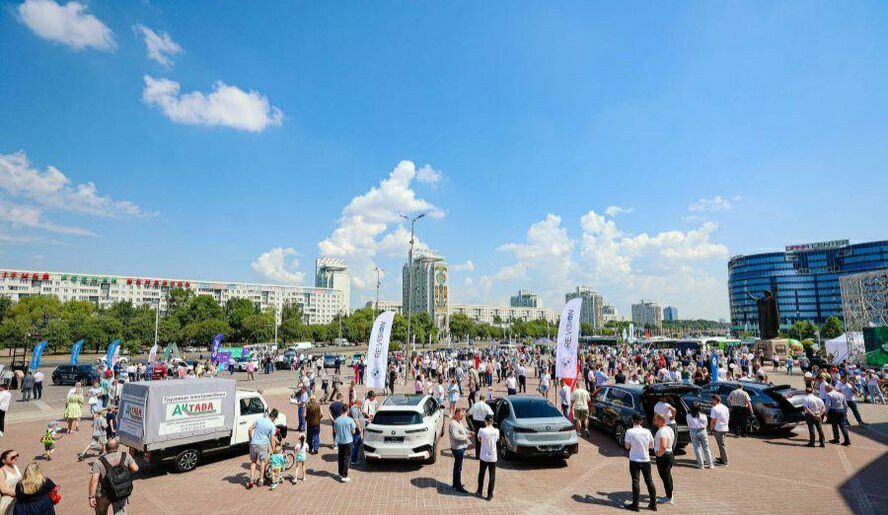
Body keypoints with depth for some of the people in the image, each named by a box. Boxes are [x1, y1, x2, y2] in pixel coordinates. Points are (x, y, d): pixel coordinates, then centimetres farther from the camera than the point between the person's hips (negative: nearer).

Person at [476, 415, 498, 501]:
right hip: (493, 457, 0)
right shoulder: (496, 431, -11)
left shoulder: (482, 430, -16)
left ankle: (479, 491, 33)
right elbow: (497, 440, 5)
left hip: (484, 456, 0)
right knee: (492, 476, 14)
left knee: (481, 474, 20)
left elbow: (479, 439, 2)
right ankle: (490, 495, 19)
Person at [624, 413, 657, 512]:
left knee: (635, 481, 4)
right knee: (649, 481, 14)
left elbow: (627, 446, -8)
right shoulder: (647, 432, -5)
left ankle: (635, 505, 8)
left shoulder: (629, 432, -14)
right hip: (646, 460, 3)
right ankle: (653, 504, 22)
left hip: (634, 460, -3)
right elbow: (651, 446, 4)